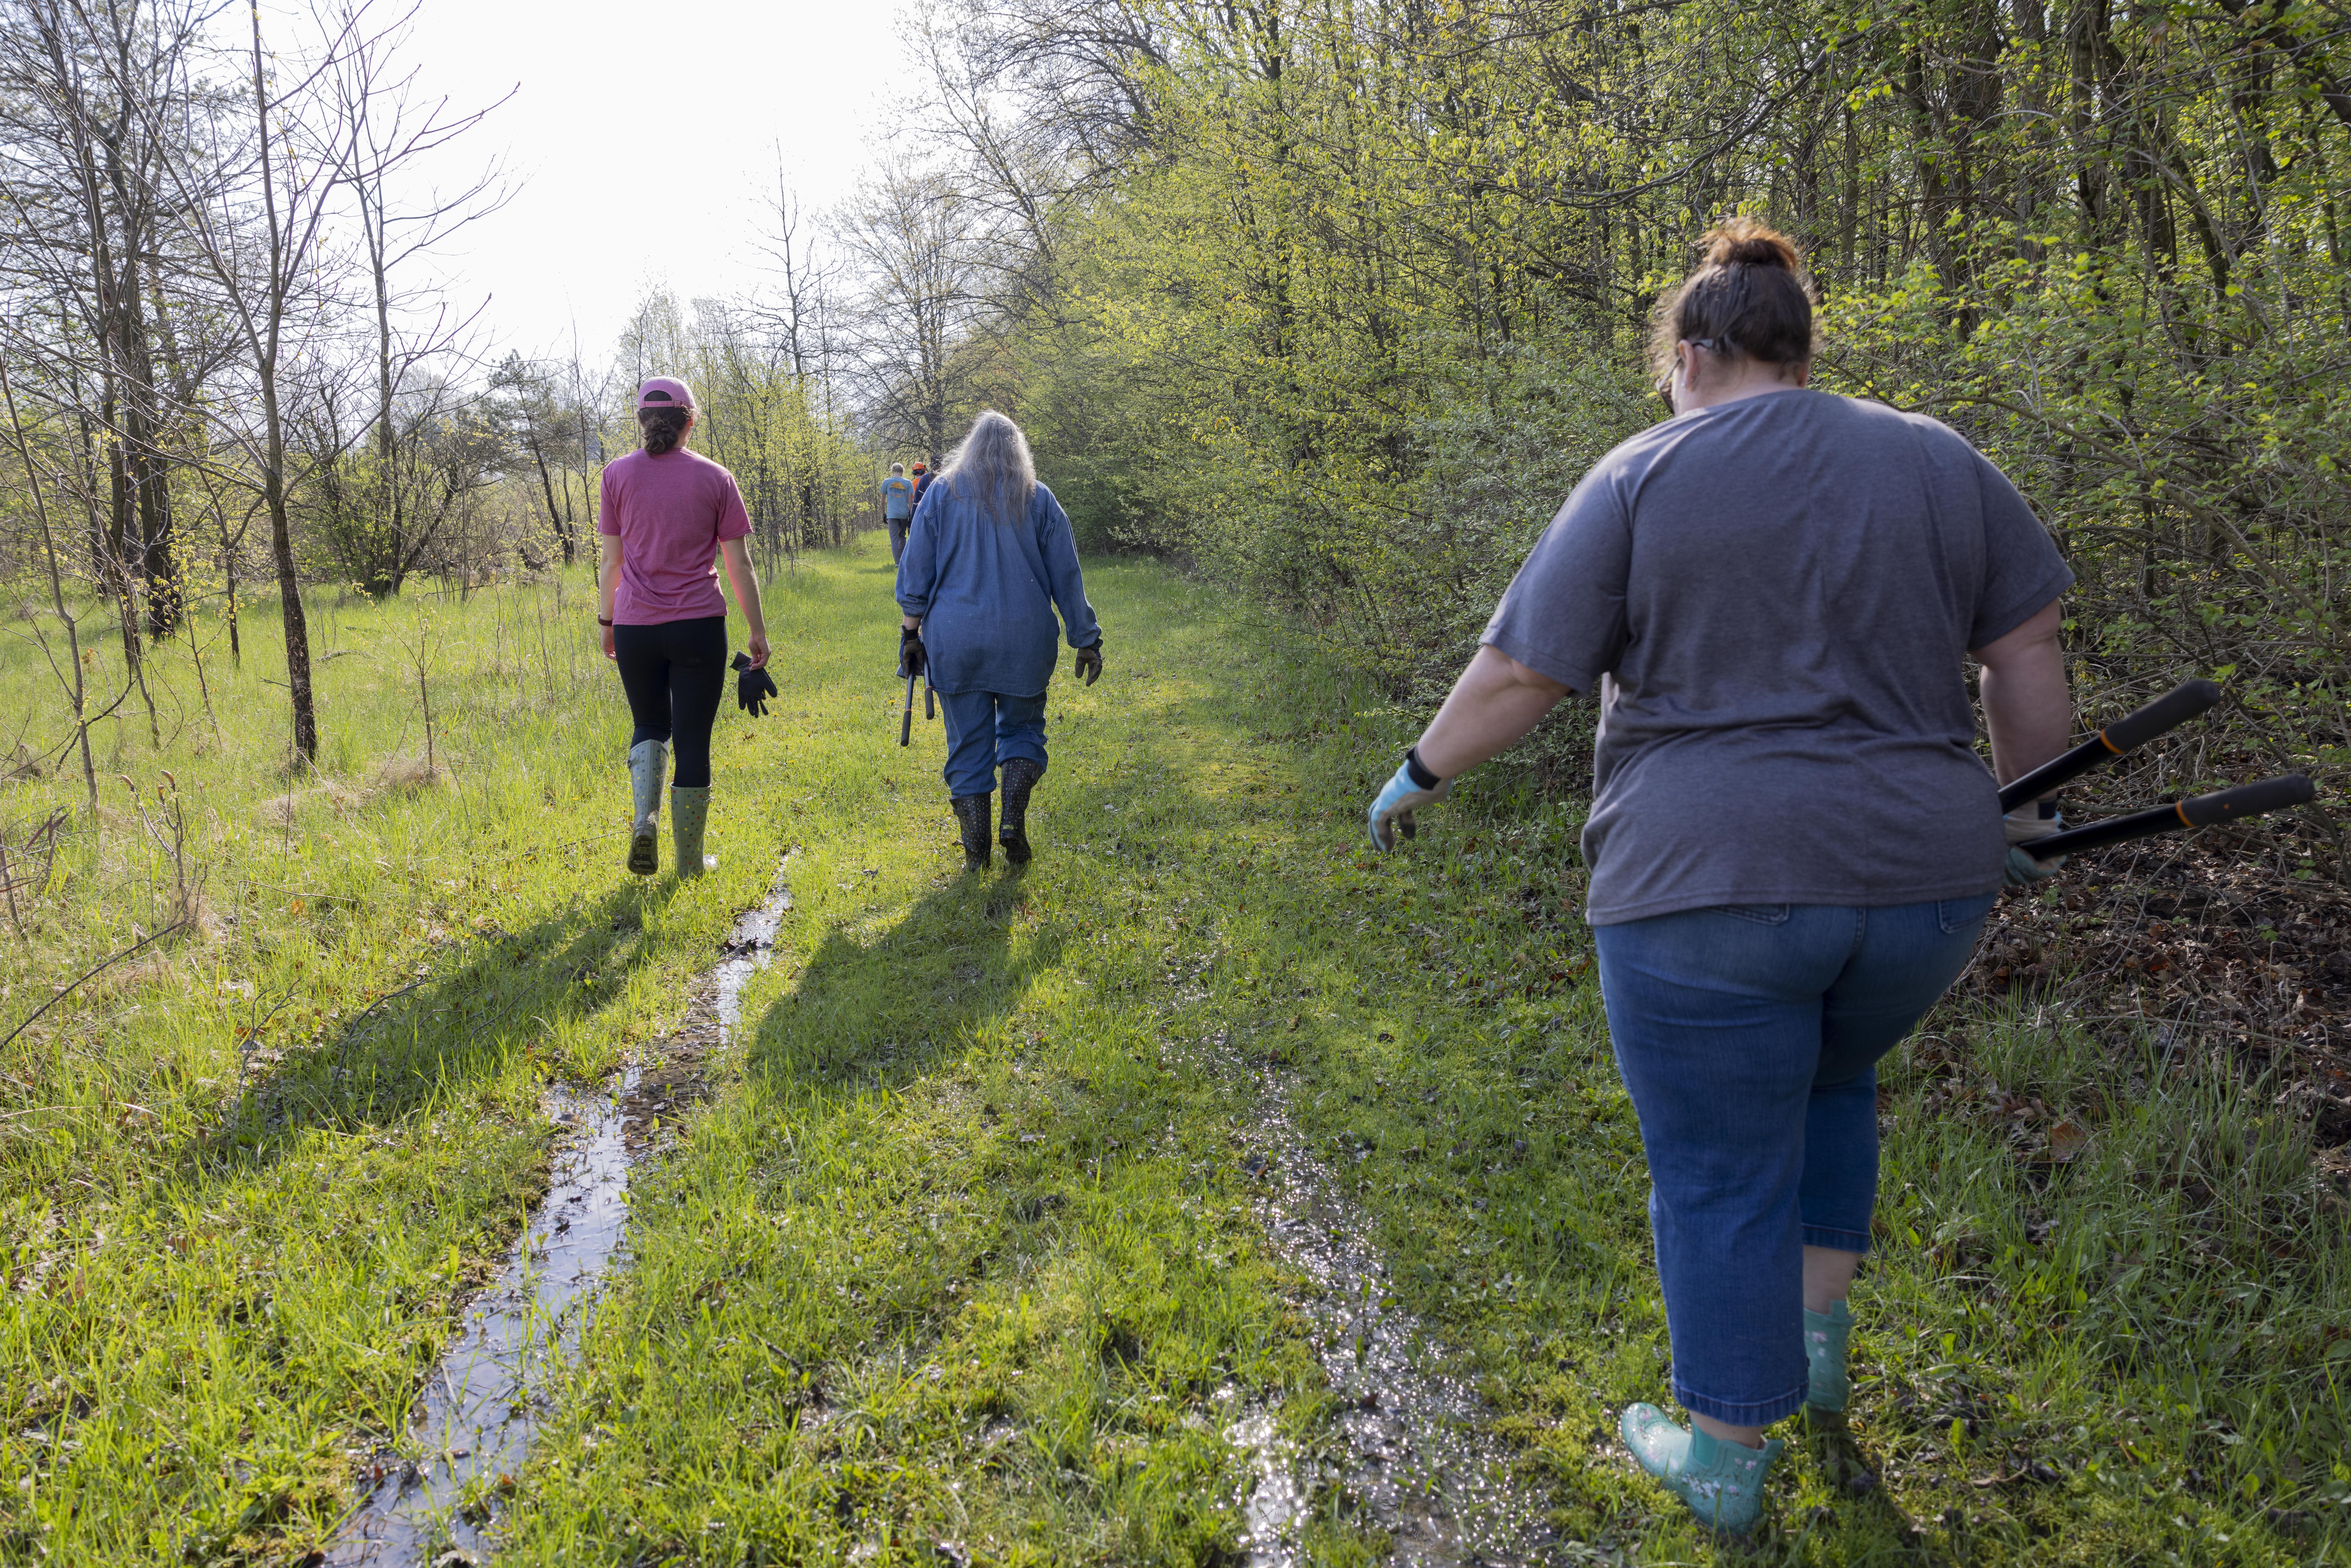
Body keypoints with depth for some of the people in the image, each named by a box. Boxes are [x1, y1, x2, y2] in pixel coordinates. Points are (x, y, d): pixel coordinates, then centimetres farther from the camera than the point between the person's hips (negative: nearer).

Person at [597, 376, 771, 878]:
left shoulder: (618, 475, 2)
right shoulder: (715, 478, 0)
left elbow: (611, 561, 4)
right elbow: (739, 564, 1)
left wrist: (606, 621, 17)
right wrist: (758, 631, 7)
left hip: (635, 626, 1)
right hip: (700, 627, -1)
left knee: (650, 726, 22)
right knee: (693, 741, 7)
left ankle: (645, 818, -3)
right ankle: (690, 864, 13)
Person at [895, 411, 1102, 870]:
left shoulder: (942, 494, 6)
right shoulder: (1039, 500, 5)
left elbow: (916, 572, 4)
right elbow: (1067, 578, 4)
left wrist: (911, 633, 9)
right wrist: (1087, 640, 9)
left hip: (954, 639, 0)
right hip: (1024, 639, 0)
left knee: (968, 743, 6)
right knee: (1022, 728, 17)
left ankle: (976, 850, 8)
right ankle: (1014, 821, -2)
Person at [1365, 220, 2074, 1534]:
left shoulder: (1641, 481, -4)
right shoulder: (1940, 463, 6)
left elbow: (1517, 678, -5)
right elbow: (2029, 655, 7)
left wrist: (1422, 777, 10)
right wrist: (2020, 807, 20)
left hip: (1706, 891, -4)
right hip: (1918, 883, 5)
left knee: (1722, 1178, 10)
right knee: (1829, 1077, 32)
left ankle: (1727, 1460, 24)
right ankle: (1819, 1334, 35)